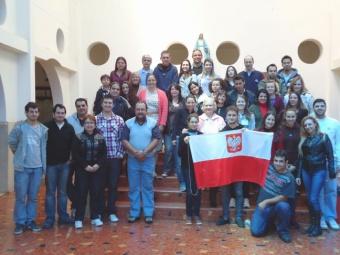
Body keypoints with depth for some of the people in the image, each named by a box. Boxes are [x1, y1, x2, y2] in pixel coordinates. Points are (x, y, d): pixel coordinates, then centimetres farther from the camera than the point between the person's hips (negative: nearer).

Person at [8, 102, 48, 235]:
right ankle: (20, 222, 14)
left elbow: (45, 146, 6)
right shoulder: (19, 126, -6)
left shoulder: (43, 129, 2)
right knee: (21, 196, 3)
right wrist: (19, 154, 9)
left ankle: (31, 221, 22)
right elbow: (12, 142, 3)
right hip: (22, 166, -2)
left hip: (37, 167, 3)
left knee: (33, 196, 11)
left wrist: (43, 163, 4)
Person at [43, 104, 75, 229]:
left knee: (62, 192, 11)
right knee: (50, 192, 4)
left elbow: (73, 145, 9)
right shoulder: (47, 126, -5)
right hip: (50, 164, -2)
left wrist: (70, 158, 2)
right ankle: (49, 219, 11)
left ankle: (63, 216, 21)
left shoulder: (69, 128, 4)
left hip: (65, 164, 3)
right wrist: (45, 160, -5)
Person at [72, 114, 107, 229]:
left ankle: (95, 217, 15)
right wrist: (85, 166, -13)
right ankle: (79, 219, 7)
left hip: (97, 170, 2)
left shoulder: (100, 138, 6)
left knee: (96, 193, 4)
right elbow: (75, 154, -5)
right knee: (81, 194, -1)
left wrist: (98, 165, -11)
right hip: (82, 170, -2)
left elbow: (104, 154, 3)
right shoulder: (79, 137, 0)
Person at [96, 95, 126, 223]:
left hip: (115, 157, 1)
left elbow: (122, 138, 4)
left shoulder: (119, 120, 4)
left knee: (113, 185, 7)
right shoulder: (95, 119, 1)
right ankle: (99, 211, 20)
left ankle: (112, 212, 18)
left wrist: (120, 153, -3)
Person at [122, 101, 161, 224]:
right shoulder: (128, 123, 2)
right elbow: (124, 140, -3)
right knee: (133, 187, 6)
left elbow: (156, 139, -7)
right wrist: (135, 152, -15)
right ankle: (134, 212, 16)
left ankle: (148, 213, 12)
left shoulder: (153, 123, -1)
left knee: (147, 187, 4)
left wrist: (145, 152, -16)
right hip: (132, 159, 1)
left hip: (148, 159, -1)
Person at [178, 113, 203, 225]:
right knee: (190, 191, -2)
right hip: (187, 167, -2)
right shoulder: (183, 136, -1)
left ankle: (196, 215, 16)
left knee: (197, 191, 5)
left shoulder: (202, 135, 4)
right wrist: (185, 143, -20)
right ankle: (189, 215, 12)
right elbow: (180, 153, -6)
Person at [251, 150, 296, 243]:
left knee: (283, 206, -39)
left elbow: (283, 197, -15)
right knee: (256, 232, -14)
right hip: (262, 206, 3)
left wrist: (266, 201, -20)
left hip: (276, 205, -2)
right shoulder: (269, 167, 0)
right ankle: (270, 221, 22)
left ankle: (283, 231, -10)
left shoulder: (289, 178, -12)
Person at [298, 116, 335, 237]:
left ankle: (318, 226, 2)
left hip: (319, 171, -4)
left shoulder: (323, 137, -2)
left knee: (314, 198, -10)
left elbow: (330, 155, -3)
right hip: (306, 171, 4)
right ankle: (312, 224, 18)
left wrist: (331, 171, -9)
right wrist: (298, 174, 10)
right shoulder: (303, 140, 9)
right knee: (309, 199, 7)